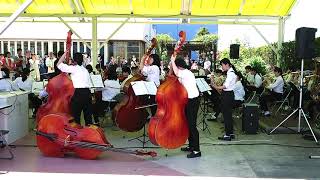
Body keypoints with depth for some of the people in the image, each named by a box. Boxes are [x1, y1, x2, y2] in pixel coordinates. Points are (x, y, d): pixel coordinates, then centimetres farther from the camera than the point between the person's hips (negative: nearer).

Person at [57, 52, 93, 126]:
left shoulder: (74, 68, 0)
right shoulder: (85, 70, 21)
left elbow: (59, 65, 2)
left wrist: (64, 54, 11)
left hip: (78, 93, -6)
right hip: (87, 92, 6)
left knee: (76, 115, 1)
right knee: (88, 114, 11)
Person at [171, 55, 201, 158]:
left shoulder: (186, 73, -15)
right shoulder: (185, 73, 14)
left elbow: (176, 73, -33)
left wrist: (172, 61, -20)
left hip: (193, 101, -10)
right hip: (189, 101, 10)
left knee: (192, 125, -9)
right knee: (188, 124, 17)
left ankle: (196, 150, -5)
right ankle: (191, 146, 28)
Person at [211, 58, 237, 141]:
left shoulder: (230, 73, -17)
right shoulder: (231, 72, 13)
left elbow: (226, 85, -26)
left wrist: (218, 87, -26)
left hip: (227, 95, -10)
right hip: (229, 94, 10)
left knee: (226, 115, -4)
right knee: (228, 115, 16)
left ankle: (227, 135, 3)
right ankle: (231, 133, 24)